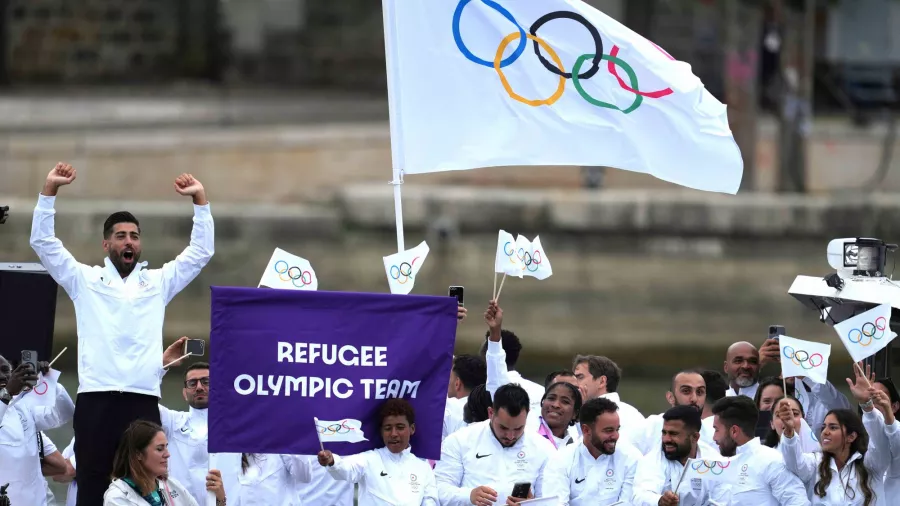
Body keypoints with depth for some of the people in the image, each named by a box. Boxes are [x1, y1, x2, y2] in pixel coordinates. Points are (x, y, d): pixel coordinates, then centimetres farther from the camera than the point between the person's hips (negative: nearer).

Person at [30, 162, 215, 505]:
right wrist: (50, 189, 1)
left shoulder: (158, 283, 18)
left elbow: (201, 251, 17)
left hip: (143, 402, 1)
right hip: (95, 400, -1)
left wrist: (200, 199, 9)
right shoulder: (85, 281, 14)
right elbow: (43, 242, 8)